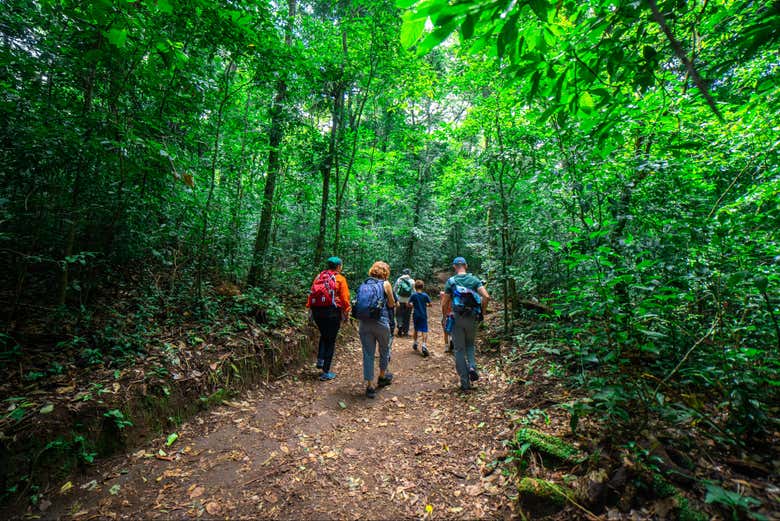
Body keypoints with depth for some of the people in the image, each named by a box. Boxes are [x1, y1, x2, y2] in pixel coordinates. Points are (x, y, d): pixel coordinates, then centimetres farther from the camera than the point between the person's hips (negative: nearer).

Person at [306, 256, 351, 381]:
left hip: (317, 311, 5)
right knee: (331, 341, 6)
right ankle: (326, 372, 11)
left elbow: (311, 293, 6)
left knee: (323, 335, 28)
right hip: (332, 312, -5)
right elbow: (345, 298, -7)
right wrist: (347, 314, 2)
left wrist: (310, 310, 10)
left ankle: (320, 360, 20)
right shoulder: (340, 279, -4)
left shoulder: (319, 276, 9)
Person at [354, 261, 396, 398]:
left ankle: (370, 386, 14)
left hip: (364, 323, 3)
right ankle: (382, 376, 39)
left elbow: (360, 303, 10)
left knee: (368, 354, 9)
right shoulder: (385, 284, -2)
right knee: (384, 350, 21)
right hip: (380, 322, -3)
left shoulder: (364, 284, 9)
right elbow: (391, 304, 3)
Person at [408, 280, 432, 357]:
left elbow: (408, 304, -9)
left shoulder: (413, 295, -6)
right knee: (424, 331, -3)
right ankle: (424, 345, -18)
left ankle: (414, 343, 32)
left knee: (416, 330, 19)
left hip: (416, 315, 1)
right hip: (423, 316, -1)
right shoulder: (425, 295, -5)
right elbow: (430, 304, -2)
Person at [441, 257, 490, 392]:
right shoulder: (474, 279, 1)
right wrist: (482, 311, 3)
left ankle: (465, 382, 10)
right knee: (470, 344, 25)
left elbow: (445, 303, -6)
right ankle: (472, 366, 1)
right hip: (472, 318, 2)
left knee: (459, 350, 8)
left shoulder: (451, 281, -4)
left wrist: (445, 315, 11)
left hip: (457, 318, -2)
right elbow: (486, 297, -11)